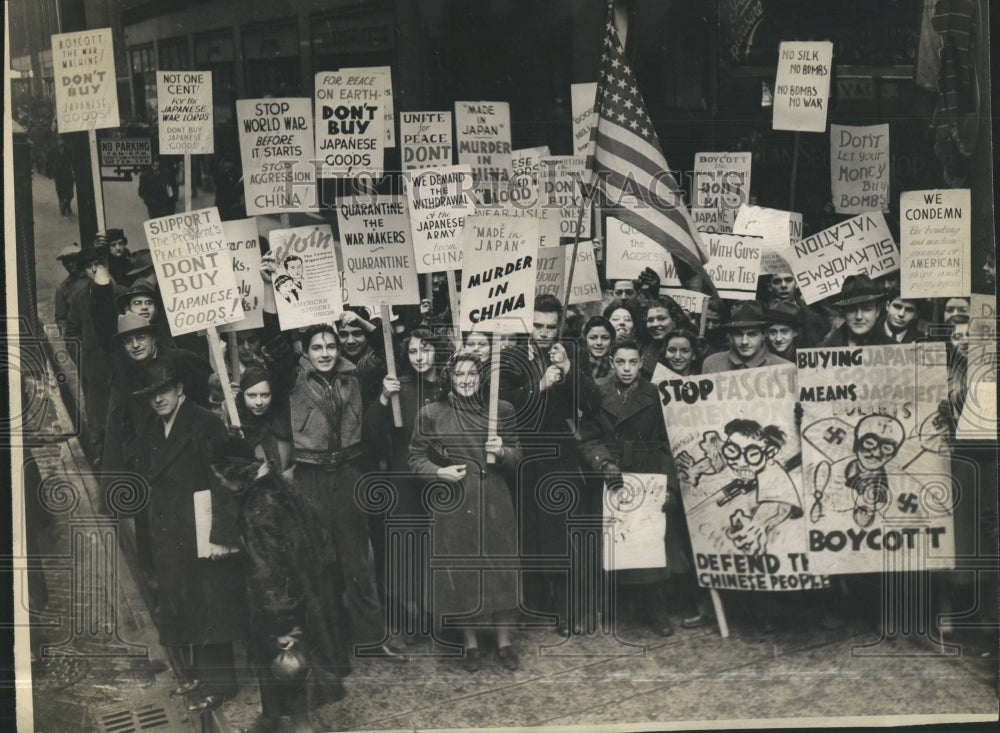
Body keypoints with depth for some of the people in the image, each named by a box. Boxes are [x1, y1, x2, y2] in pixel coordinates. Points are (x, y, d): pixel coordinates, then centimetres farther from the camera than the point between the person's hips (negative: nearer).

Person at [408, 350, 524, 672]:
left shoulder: (501, 410, 4)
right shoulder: (431, 414, 1)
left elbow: (517, 455, 8)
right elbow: (417, 458, 5)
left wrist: (502, 451, -13)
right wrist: (439, 471, -13)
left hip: (494, 503, 1)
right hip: (452, 505, -1)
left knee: (500, 570, 5)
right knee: (460, 573, 5)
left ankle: (504, 641, 20)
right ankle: (470, 643, 20)